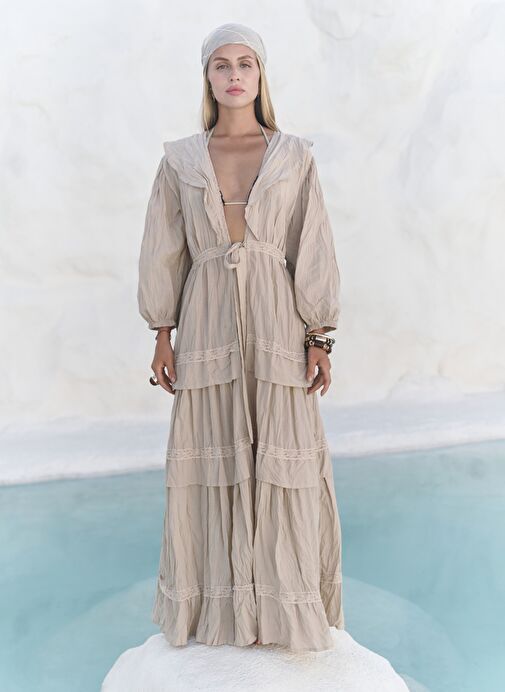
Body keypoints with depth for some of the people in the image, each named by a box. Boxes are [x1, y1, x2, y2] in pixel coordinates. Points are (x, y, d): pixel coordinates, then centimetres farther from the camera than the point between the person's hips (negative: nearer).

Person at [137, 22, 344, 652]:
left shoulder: (295, 157, 3)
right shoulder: (179, 160, 6)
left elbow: (313, 251, 0)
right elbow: (163, 253, 6)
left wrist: (319, 340, -5)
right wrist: (162, 338, 2)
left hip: (277, 325, -1)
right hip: (207, 326, 1)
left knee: (280, 462, 2)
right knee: (213, 462, 6)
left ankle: (282, 601, 19)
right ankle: (221, 601, 23)